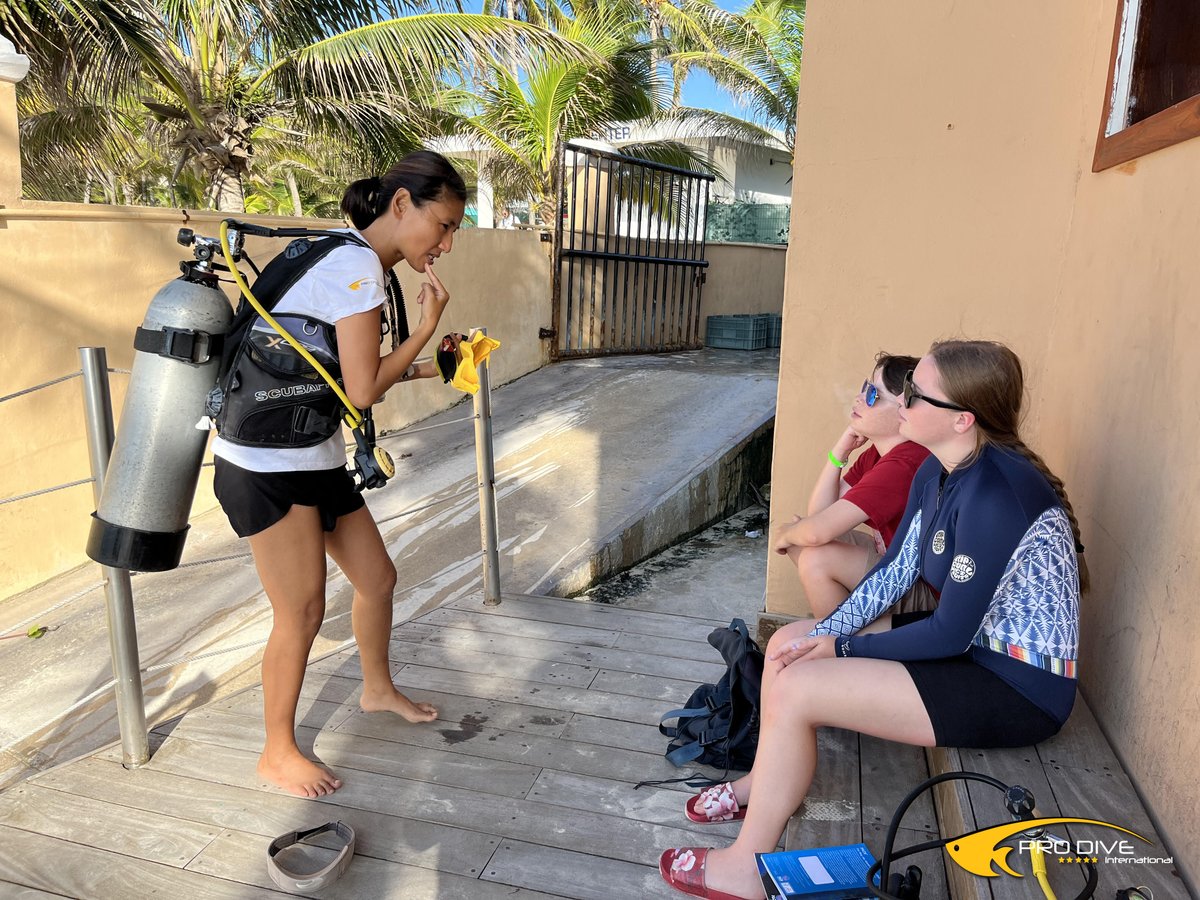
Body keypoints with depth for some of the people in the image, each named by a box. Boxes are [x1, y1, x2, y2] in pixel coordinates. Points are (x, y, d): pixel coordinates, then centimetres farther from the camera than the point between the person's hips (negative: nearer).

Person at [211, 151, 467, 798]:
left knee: (377, 578, 16)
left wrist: (426, 368, 5)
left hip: (316, 460, 10)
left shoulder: (355, 264, 11)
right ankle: (278, 752, 22)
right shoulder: (357, 266, -19)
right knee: (301, 612, 1)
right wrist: (428, 323, -12)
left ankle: (377, 689, 41)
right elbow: (362, 391, -21)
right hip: (266, 467, -9)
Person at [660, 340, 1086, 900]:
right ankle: (767, 781, 29)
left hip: (1018, 686, -9)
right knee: (789, 643, 8)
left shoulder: (995, 492, -28)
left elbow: (951, 634, -24)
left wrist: (843, 649, -13)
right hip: (973, 638, 9)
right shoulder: (938, 472, 1)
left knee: (795, 689, -17)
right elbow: (894, 572, 5)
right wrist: (826, 634, -6)